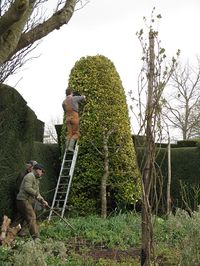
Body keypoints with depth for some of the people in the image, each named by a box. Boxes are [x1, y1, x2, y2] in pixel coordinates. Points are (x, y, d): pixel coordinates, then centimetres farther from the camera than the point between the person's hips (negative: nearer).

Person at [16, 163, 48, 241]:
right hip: (23, 200, -11)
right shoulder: (30, 176, -12)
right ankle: (36, 237, -19)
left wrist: (42, 201, 9)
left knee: (23, 217, 18)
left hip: (28, 201, 11)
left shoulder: (36, 179, 21)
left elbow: (36, 193, 21)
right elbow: (27, 188, -25)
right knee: (32, 217, -15)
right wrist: (36, 193, -21)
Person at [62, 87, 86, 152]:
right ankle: (70, 146, -15)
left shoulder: (64, 102, 12)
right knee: (76, 134, -1)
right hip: (75, 118, -5)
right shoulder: (75, 98, -1)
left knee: (69, 134, 5)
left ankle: (67, 147, -7)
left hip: (68, 118, 5)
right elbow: (83, 97, 17)